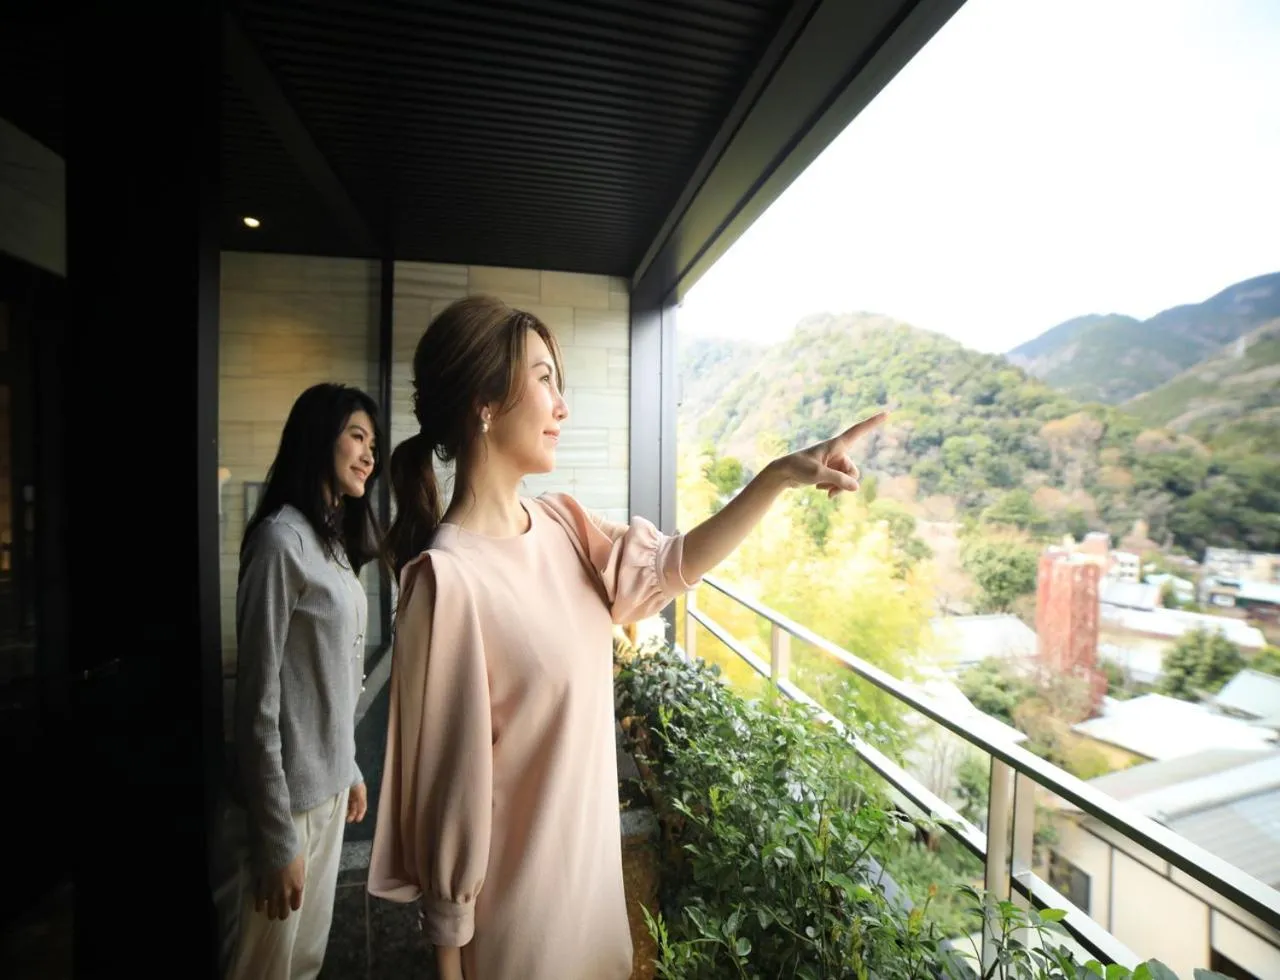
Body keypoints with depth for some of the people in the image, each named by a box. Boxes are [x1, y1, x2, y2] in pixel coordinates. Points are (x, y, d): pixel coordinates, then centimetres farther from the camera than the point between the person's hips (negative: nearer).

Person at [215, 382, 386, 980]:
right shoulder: (281, 537, -17)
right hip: (285, 797, -7)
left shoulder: (334, 541, 7)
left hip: (328, 788, 7)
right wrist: (277, 837, -15)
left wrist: (349, 768, 16)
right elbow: (259, 700, -18)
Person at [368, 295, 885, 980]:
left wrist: (780, 475, -9)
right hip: (514, 898, -7)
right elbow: (444, 783, -20)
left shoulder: (562, 526, -5)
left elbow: (673, 566, 0)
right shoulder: (447, 576, -27)